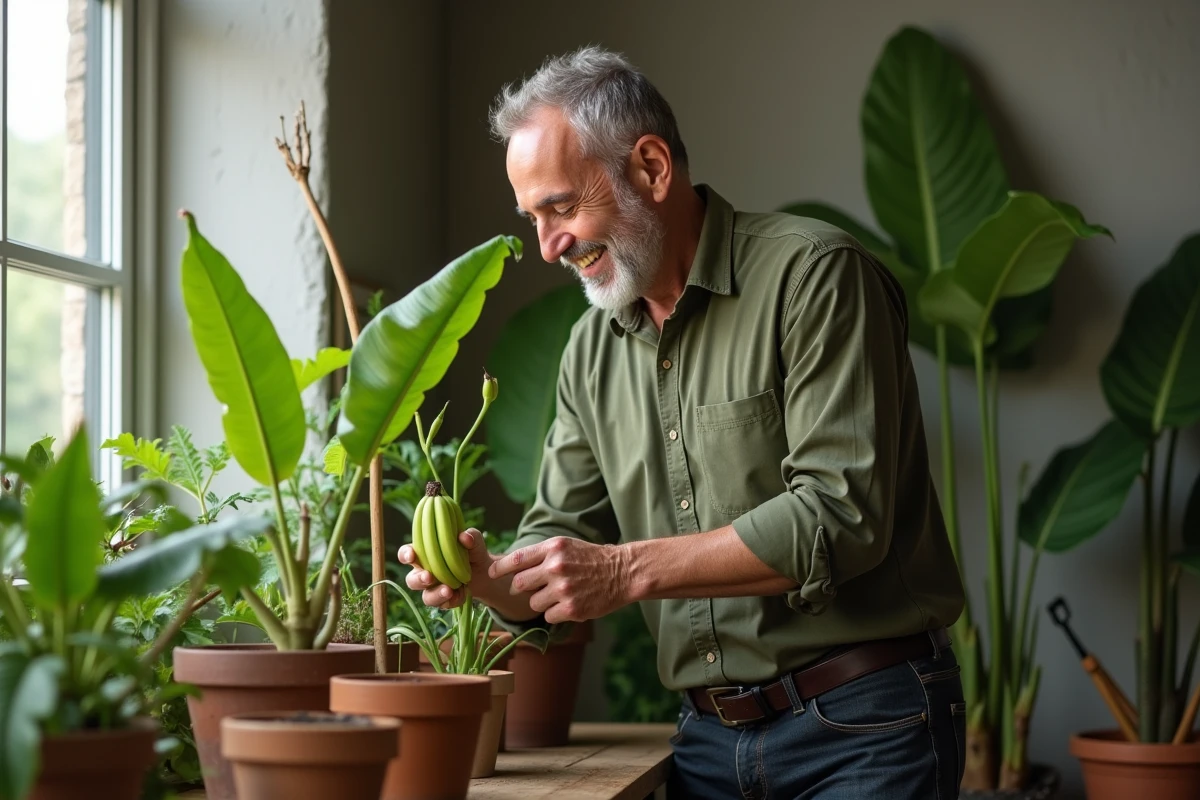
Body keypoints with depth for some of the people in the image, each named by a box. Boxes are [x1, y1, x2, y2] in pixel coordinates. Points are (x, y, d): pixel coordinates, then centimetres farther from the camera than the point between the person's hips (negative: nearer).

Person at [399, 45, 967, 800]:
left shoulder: (812, 274, -12)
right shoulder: (592, 351, 9)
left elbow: (842, 515, -20)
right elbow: (561, 539, 10)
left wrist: (630, 568, -22)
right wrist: (490, 576, -12)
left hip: (864, 730, -6)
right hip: (711, 737, 6)